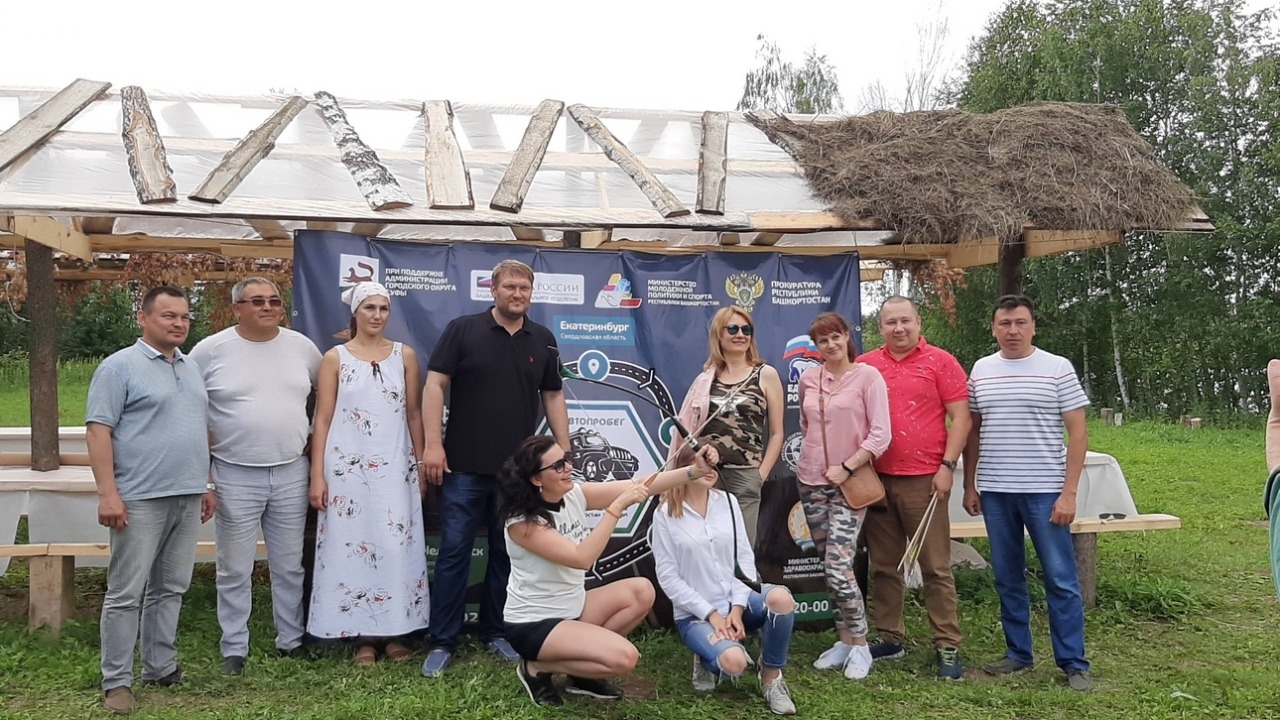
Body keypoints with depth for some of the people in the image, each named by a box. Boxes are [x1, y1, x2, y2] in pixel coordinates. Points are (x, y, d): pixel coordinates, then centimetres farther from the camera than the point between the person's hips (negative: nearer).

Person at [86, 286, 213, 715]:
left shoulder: (192, 369, 16)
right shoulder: (120, 366, -5)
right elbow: (98, 430, -11)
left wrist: (206, 485, 19)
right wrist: (107, 493, -17)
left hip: (187, 499, 7)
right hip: (140, 500, -6)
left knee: (171, 590, 13)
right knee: (126, 594, 0)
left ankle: (161, 669, 23)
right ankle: (117, 681, 8)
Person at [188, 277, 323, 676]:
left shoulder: (301, 346, 4)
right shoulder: (211, 350, -4)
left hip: (291, 473, 3)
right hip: (235, 476, -2)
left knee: (290, 567, 12)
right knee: (235, 571, 6)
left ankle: (291, 641, 26)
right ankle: (234, 650, 19)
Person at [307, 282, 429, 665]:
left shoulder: (405, 355, 6)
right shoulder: (335, 358, 2)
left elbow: (414, 413, 9)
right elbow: (322, 419, 0)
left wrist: (421, 465, 6)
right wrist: (317, 476, -5)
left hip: (396, 467, 1)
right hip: (348, 467, -1)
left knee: (396, 548, 2)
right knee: (352, 546, 1)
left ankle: (394, 632, 13)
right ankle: (363, 636, 11)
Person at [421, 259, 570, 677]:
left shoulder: (543, 340, 9)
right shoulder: (462, 330, -2)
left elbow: (552, 396, 13)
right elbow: (435, 384, -5)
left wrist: (564, 449, 8)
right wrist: (433, 444, -12)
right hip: (465, 466, -3)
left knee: (507, 553, 11)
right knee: (454, 551, 0)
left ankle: (495, 631, 25)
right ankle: (443, 641, 10)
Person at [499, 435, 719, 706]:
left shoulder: (574, 494, -4)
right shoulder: (522, 521, -23)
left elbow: (642, 485, -9)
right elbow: (581, 559, -32)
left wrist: (696, 470, -20)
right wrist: (617, 506, -34)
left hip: (571, 607, 8)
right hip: (533, 624, -8)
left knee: (642, 591, -6)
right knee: (624, 657, -22)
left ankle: (582, 671, 6)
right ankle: (538, 668, 0)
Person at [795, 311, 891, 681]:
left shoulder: (868, 376, -7)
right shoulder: (808, 379, 6)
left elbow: (880, 435, -11)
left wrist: (846, 467, -14)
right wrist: (814, 456, 11)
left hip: (848, 483, -5)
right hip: (811, 481, 5)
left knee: (838, 566, -13)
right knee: (829, 567, 10)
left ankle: (859, 645, 2)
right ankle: (844, 640, 22)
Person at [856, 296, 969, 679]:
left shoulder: (940, 362, 0)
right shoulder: (864, 366, 8)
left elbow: (960, 417, -3)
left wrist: (947, 466, -9)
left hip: (924, 479, -3)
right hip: (876, 479, 4)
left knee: (936, 566, 0)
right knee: (883, 565, 11)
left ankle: (947, 647, 8)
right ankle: (890, 639, 22)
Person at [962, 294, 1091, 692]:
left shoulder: (1058, 368, -2)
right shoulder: (981, 370, 8)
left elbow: (1078, 433, -4)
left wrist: (1068, 492, -9)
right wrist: (970, 486, 9)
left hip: (1044, 492, -3)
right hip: (994, 492, 4)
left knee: (1061, 580, 1)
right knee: (1008, 578, 11)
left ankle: (1074, 663, 10)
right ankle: (1018, 653, 23)